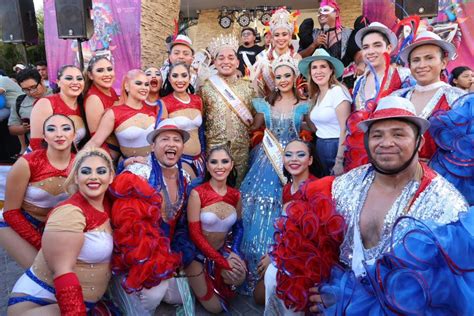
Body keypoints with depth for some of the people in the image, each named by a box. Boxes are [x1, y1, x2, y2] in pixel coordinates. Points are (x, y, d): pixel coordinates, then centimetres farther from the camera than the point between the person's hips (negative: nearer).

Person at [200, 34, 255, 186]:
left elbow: (253, 118, 13)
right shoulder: (206, 87, -1)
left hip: (241, 148, 2)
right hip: (214, 148, -2)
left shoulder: (247, 87, 5)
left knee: (238, 186, 12)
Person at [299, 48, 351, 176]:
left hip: (336, 146, -7)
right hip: (320, 147, 8)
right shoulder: (315, 95, 9)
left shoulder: (338, 91, -15)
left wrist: (339, 162, -21)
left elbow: (345, 129, -19)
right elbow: (316, 127, 10)